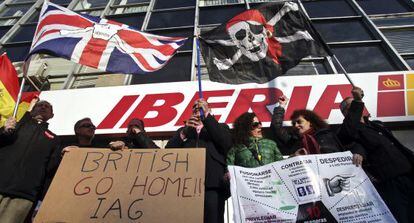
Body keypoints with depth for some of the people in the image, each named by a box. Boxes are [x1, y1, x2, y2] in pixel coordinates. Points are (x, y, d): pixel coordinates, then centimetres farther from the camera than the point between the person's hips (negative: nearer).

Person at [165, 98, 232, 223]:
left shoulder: (220, 127, 16)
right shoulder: (183, 130, 22)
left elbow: (226, 144, -6)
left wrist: (207, 115, -6)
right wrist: (184, 131, -5)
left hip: (212, 185, -2)